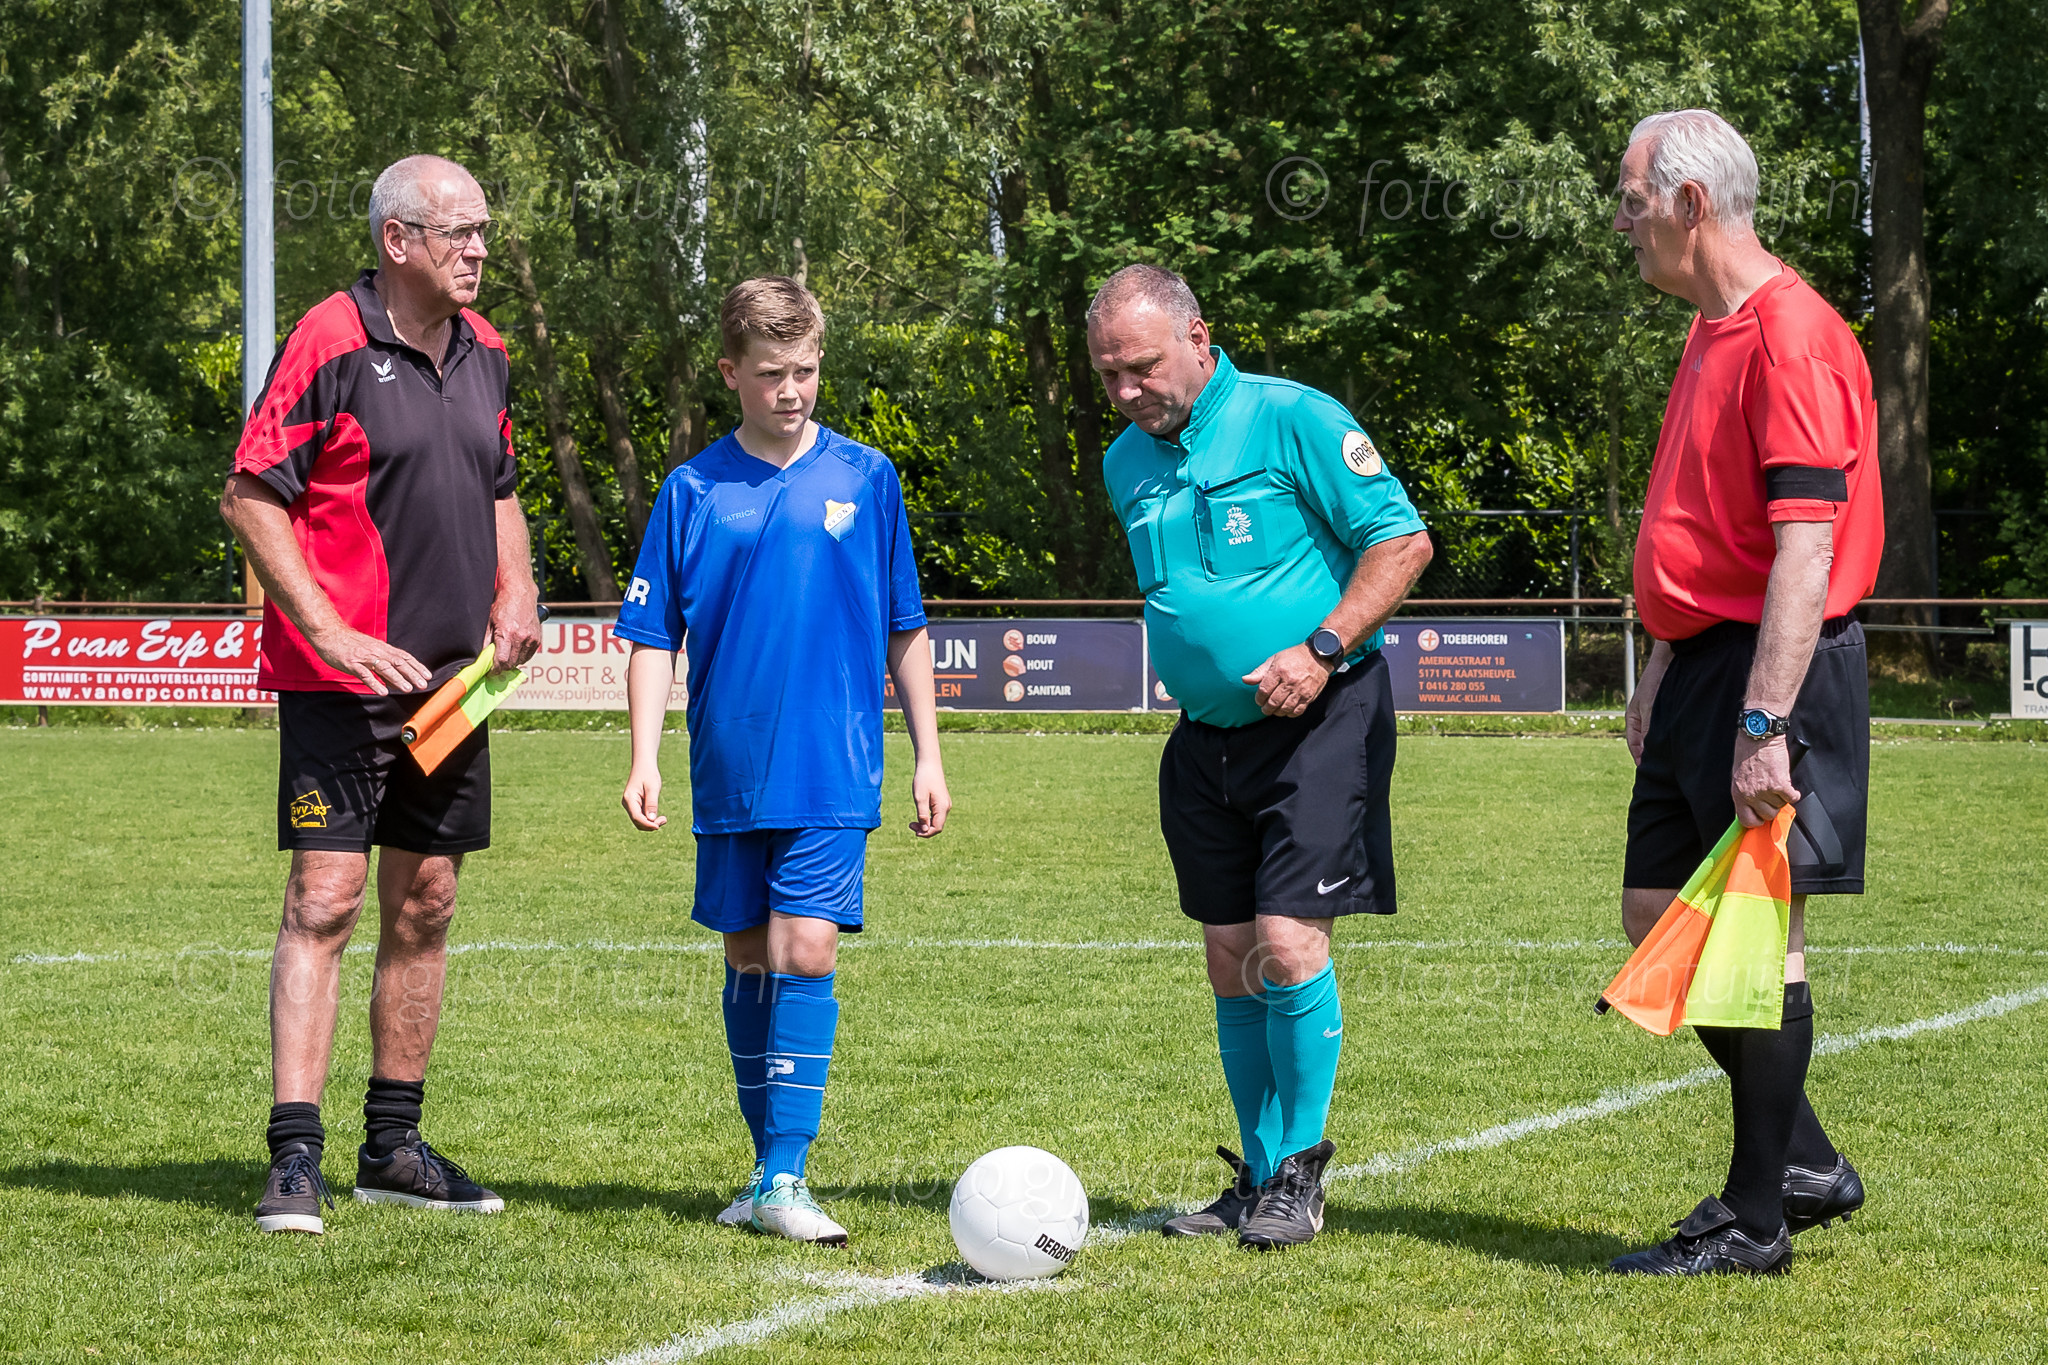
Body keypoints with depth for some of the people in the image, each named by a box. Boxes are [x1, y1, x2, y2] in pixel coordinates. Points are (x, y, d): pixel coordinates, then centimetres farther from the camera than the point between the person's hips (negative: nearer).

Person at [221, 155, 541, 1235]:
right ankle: (295, 1158, -12)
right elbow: (251, 497, -12)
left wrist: (516, 589, 7)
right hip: (339, 677, -7)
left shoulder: (480, 350, 12)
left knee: (425, 904, 11)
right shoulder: (331, 344, -11)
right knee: (325, 899, -11)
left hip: (451, 678, 7)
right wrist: (332, 633, -19)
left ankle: (392, 1146, 20)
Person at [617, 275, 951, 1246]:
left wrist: (928, 756, 8)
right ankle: (770, 1165, 20)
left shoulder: (865, 478, 2)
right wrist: (644, 761, -5)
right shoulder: (695, 491, 2)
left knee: (805, 950, -12)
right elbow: (653, 635, 4)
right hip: (729, 772, 2)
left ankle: (785, 1177, -11)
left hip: (832, 769, -2)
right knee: (748, 962, 9)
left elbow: (905, 630, 9)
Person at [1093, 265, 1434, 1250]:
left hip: (1321, 721, -7)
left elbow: (1402, 540, -10)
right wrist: (1188, 677, 15)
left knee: (1288, 946, -14)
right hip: (1205, 736, 7)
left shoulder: (1292, 421, -10)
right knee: (1231, 965, 7)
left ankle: (1298, 1173, -2)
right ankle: (1259, 1178, 16)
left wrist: (1320, 650, -18)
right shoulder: (1126, 464, 11)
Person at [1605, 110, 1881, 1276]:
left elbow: (1805, 550, -23)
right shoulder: (1713, 334, 15)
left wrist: (1764, 723, -26)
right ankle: (1806, 1165, 21)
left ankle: (1757, 1223, 2)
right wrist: (1663, 675, 21)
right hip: (1705, 662, 10)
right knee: (1657, 915, 12)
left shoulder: (1792, 337, -17)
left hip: (1774, 667, -10)